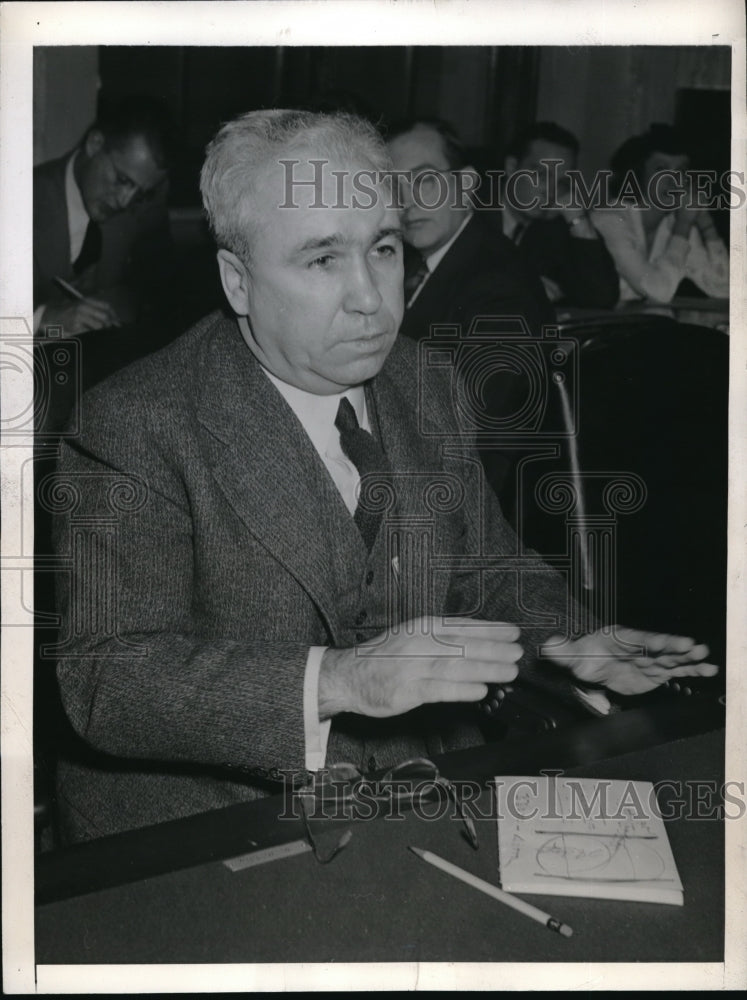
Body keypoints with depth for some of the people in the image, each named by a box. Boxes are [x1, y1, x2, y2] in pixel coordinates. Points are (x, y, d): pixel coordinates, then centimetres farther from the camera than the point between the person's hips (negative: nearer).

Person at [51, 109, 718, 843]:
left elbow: (482, 570, 16)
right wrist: (336, 680, -34)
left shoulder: (424, 388, 7)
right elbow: (104, 682, -22)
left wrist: (566, 643, -6)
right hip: (212, 840, -4)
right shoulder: (134, 426, -14)